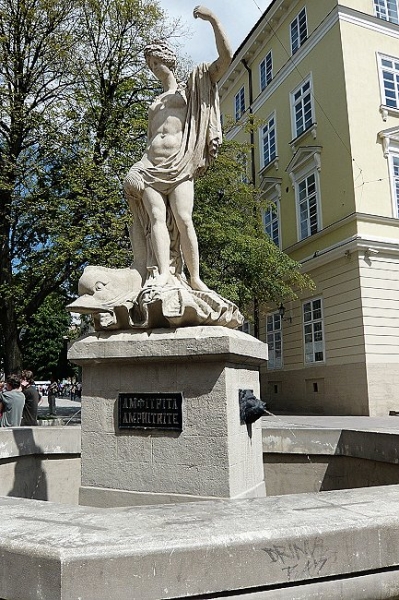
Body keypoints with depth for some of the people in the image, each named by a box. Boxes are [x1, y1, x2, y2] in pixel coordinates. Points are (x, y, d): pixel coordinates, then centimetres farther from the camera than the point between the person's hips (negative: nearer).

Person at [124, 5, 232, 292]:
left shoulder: (192, 87, 17)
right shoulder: (155, 104, 31)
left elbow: (226, 59, 7)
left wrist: (213, 19, 0)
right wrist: (143, 168, 18)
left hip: (180, 165, -4)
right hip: (151, 165, 4)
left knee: (183, 219, -17)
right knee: (156, 216, -15)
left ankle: (194, 277, -15)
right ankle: (163, 274, -25)